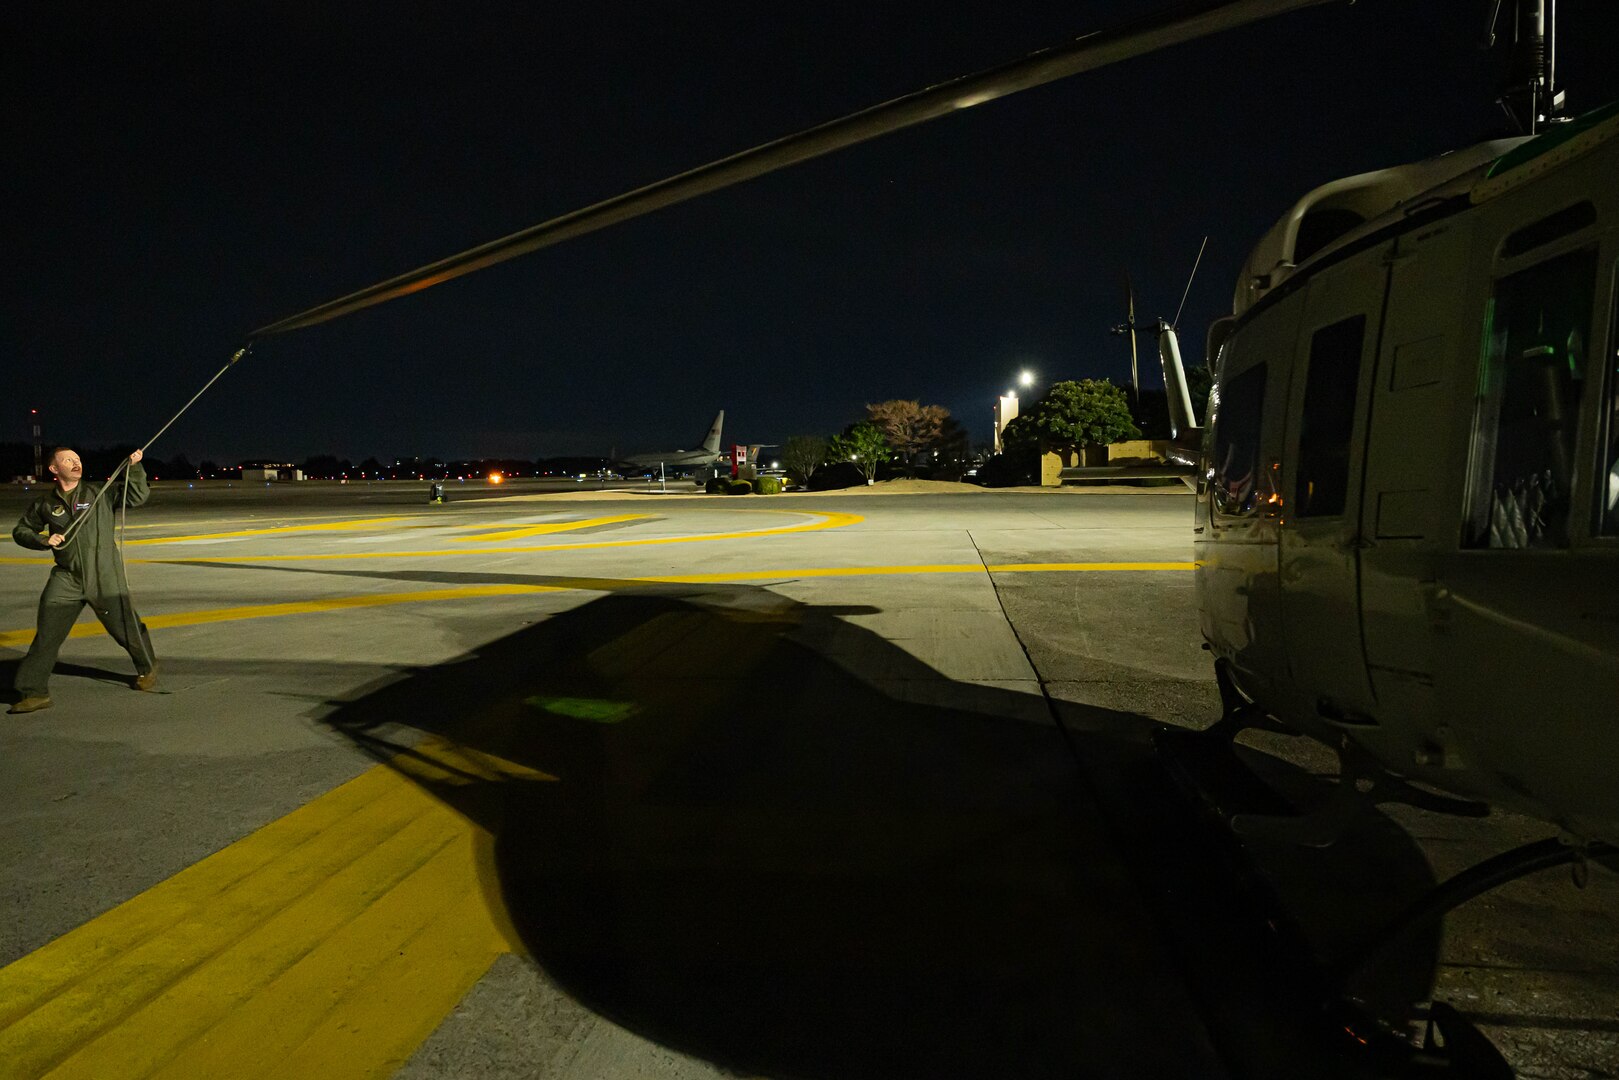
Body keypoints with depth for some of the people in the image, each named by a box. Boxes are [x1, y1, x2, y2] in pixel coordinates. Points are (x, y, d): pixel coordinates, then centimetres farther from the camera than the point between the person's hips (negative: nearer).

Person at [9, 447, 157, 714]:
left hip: (105, 578, -1)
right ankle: (34, 692, 4)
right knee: (47, 634, -4)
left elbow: (137, 496, -4)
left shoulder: (100, 493, 0)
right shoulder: (44, 504, 5)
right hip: (66, 579, 2)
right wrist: (44, 541, -4)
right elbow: (21, 531, 16)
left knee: (125, 627, 9)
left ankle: (147, 667, 33)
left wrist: (134, 468, -16)